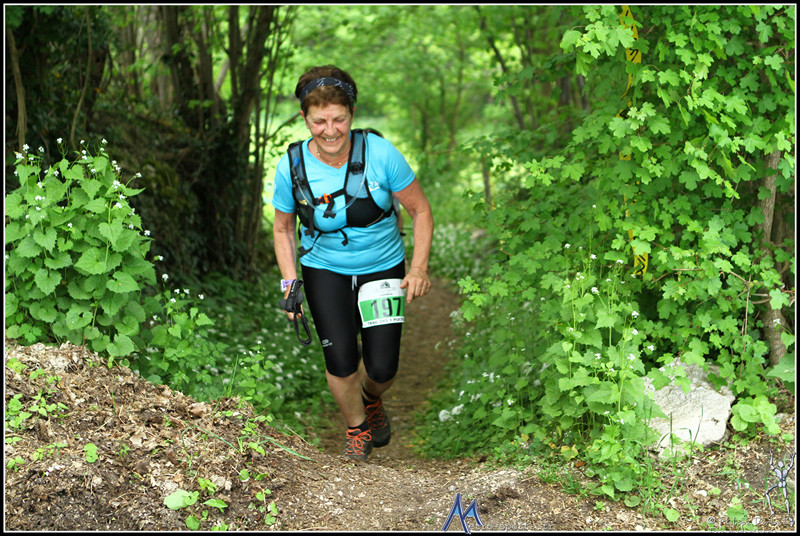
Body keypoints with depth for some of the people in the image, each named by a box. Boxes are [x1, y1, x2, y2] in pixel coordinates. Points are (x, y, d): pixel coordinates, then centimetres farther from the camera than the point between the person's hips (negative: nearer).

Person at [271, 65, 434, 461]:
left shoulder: (380, 153, -20)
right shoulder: (292, 165, -15)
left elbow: (420, 210, -8)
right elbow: (283, 228, 2)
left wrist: (419, 268, -17)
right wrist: (289, 281, -8)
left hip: (383, 268, 0)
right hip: (325, 270, 0)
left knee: (381, 368, -5)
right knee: (340, 361, -12)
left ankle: (372, 400, 34)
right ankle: (357, 429, 19)